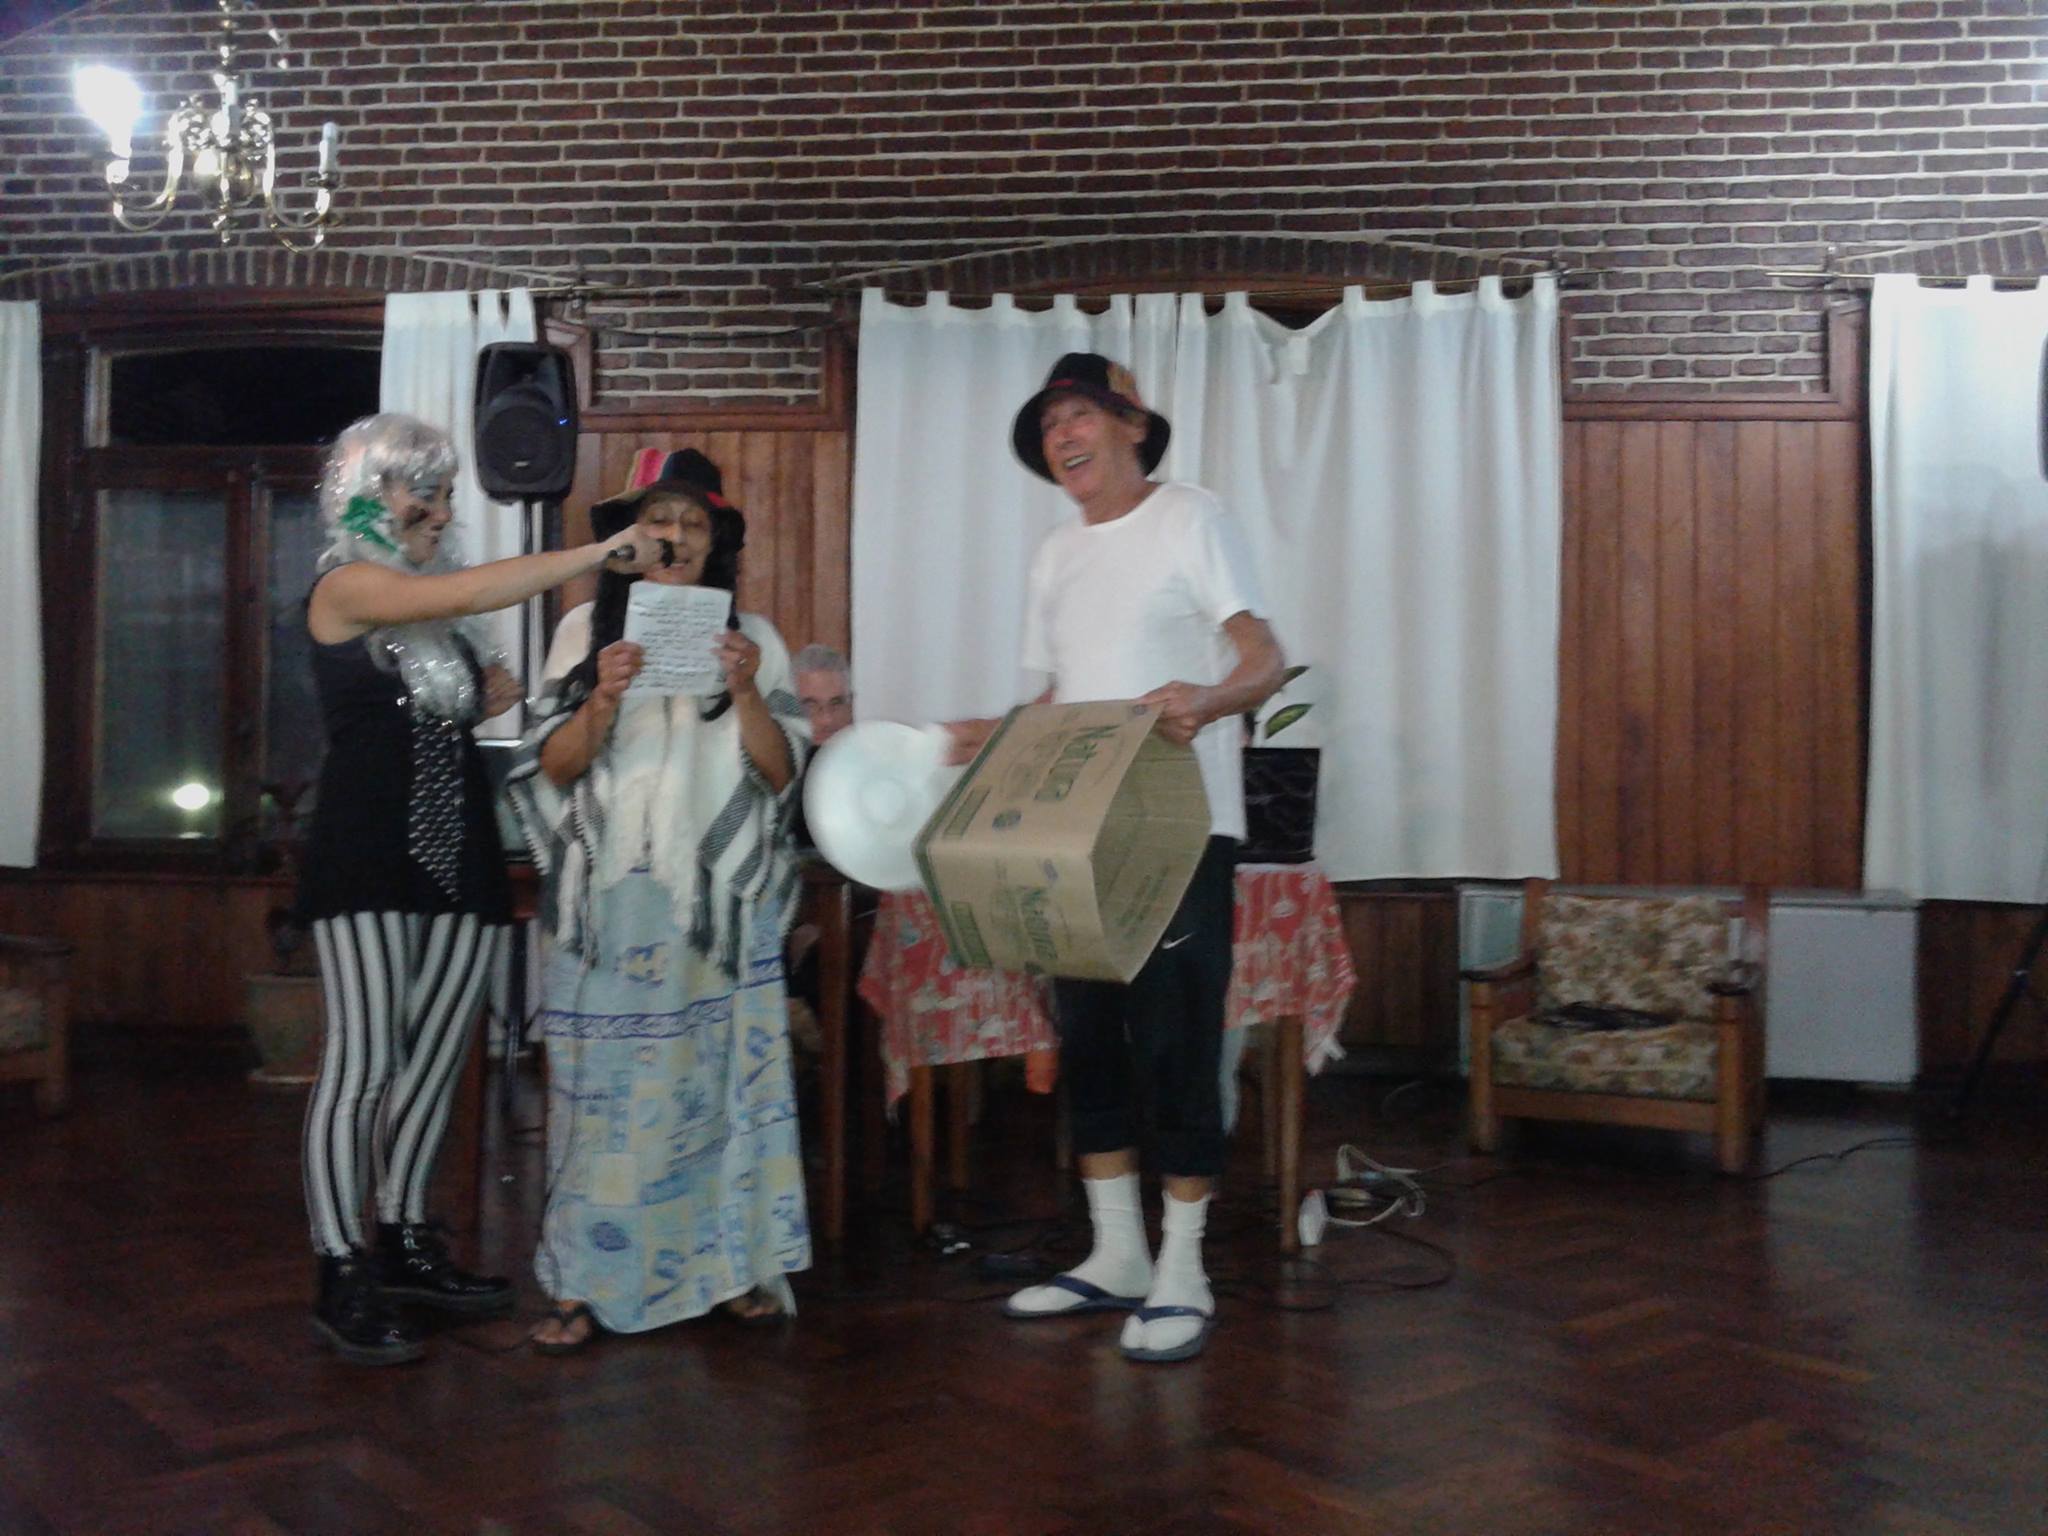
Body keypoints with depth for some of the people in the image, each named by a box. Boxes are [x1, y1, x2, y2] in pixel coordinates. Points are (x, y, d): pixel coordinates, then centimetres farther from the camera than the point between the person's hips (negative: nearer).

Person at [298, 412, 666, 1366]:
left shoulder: (435, 606, 19)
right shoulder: (347, 585, -6)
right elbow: (468, 592, -22)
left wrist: (486, 702, 8)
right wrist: (598, 554, -21)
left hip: (458, 850, 8)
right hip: (369, 854, -8)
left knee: (434, 1058, 9)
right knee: (362, 1062, -8)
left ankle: (404, 1242, 20)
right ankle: (341, 1274, -2)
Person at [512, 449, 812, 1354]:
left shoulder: (752, 636, 10)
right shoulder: (586, 630, 10)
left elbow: (781, 775, 4)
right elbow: (555, 770, 4)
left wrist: (746, 693, -11)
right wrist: (603, 701, -13)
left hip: (720, 900, 1)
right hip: (609, 898, 0)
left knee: (724, 1071, 0)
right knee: (601, 1084, -3)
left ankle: (733, 1264, 11)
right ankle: (584, 1284, 3)